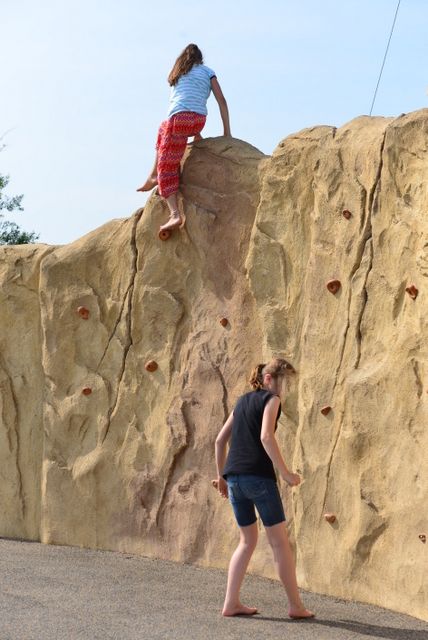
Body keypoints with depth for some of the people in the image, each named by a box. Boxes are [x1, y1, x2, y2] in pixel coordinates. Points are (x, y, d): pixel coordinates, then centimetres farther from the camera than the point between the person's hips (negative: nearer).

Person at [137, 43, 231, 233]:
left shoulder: (177, 75, 25)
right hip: (199, 120, 2)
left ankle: (175, 214, -20)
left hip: (179, 118, -2)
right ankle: (153, 177, 25)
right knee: (163, 131, 34)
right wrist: (227, 131, 12)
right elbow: (221, 101, 11)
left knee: (167, 167, -1)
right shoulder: (207, 72, 19)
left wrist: (195, 133, 34)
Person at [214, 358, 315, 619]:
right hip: (258, 476, -7)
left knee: (248, 540, 16)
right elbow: (266, 436, -17)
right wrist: (285, 472, -15)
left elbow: (220, 440, 20)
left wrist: (221, 475, 27)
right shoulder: (271, 399, -1)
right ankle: (296, 605, 4)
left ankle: (231, 603, 10)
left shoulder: (243, 401, 20)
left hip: (234, 477, 7)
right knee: (280, 541, 1)